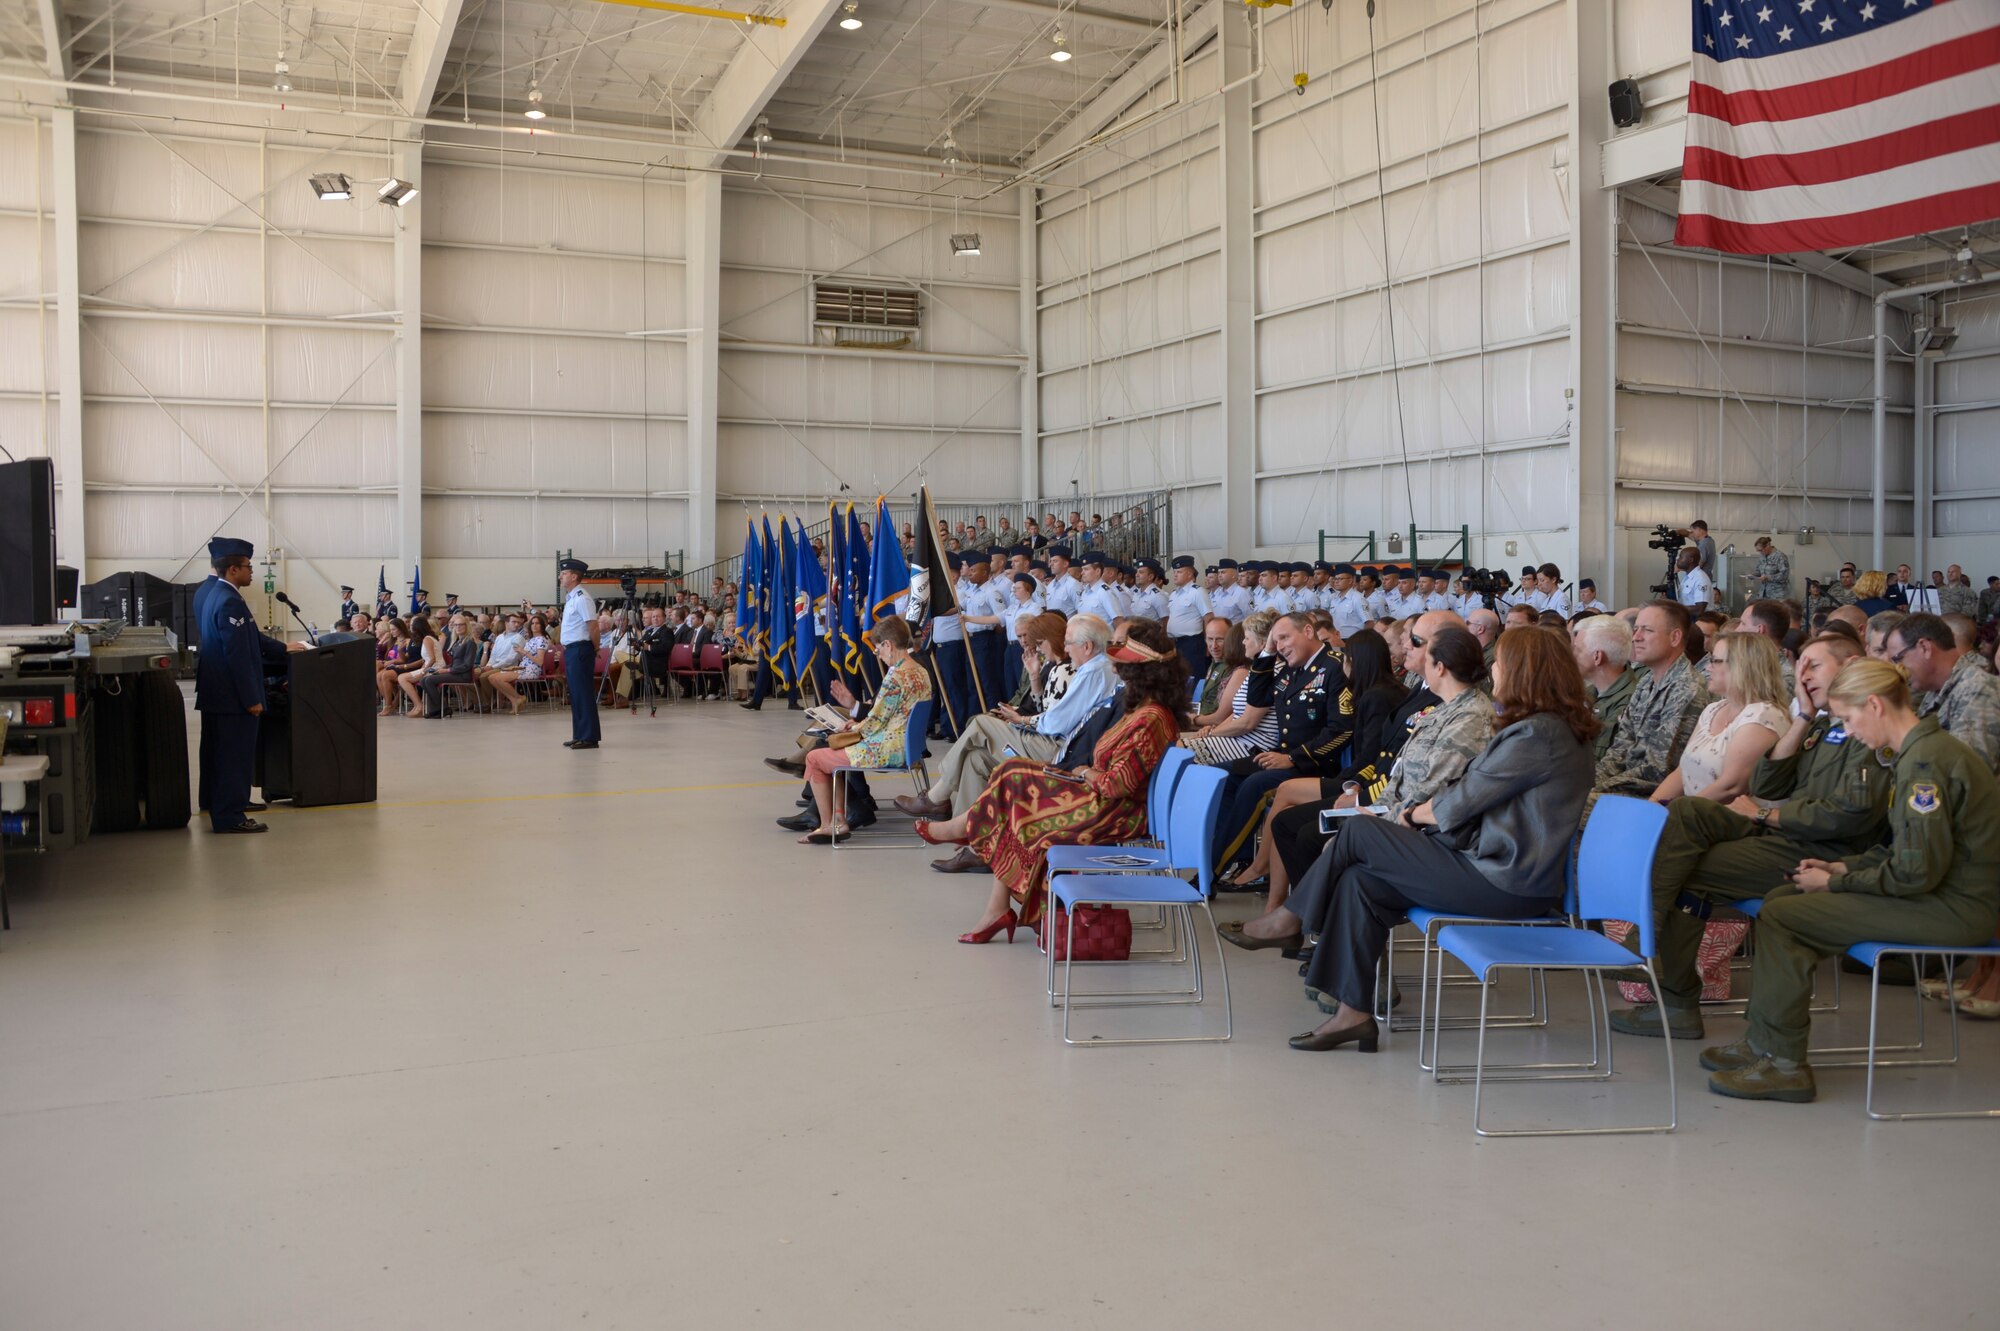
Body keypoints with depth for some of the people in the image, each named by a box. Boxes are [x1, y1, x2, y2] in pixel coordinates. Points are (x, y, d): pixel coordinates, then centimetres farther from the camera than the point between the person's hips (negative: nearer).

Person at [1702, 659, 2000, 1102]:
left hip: (1953, 908, -10)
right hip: (1944, 892, 10)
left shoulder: (1924, 762, -21)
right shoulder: (1926, 751, 12)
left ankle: (1783, 1063, -4)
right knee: (1782, 898, 9)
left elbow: (1915, 873, -24)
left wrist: (1836, 883, -11)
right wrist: (1844, 867, 6)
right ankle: (1765, 1043, 11)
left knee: (1781, 916, -13)